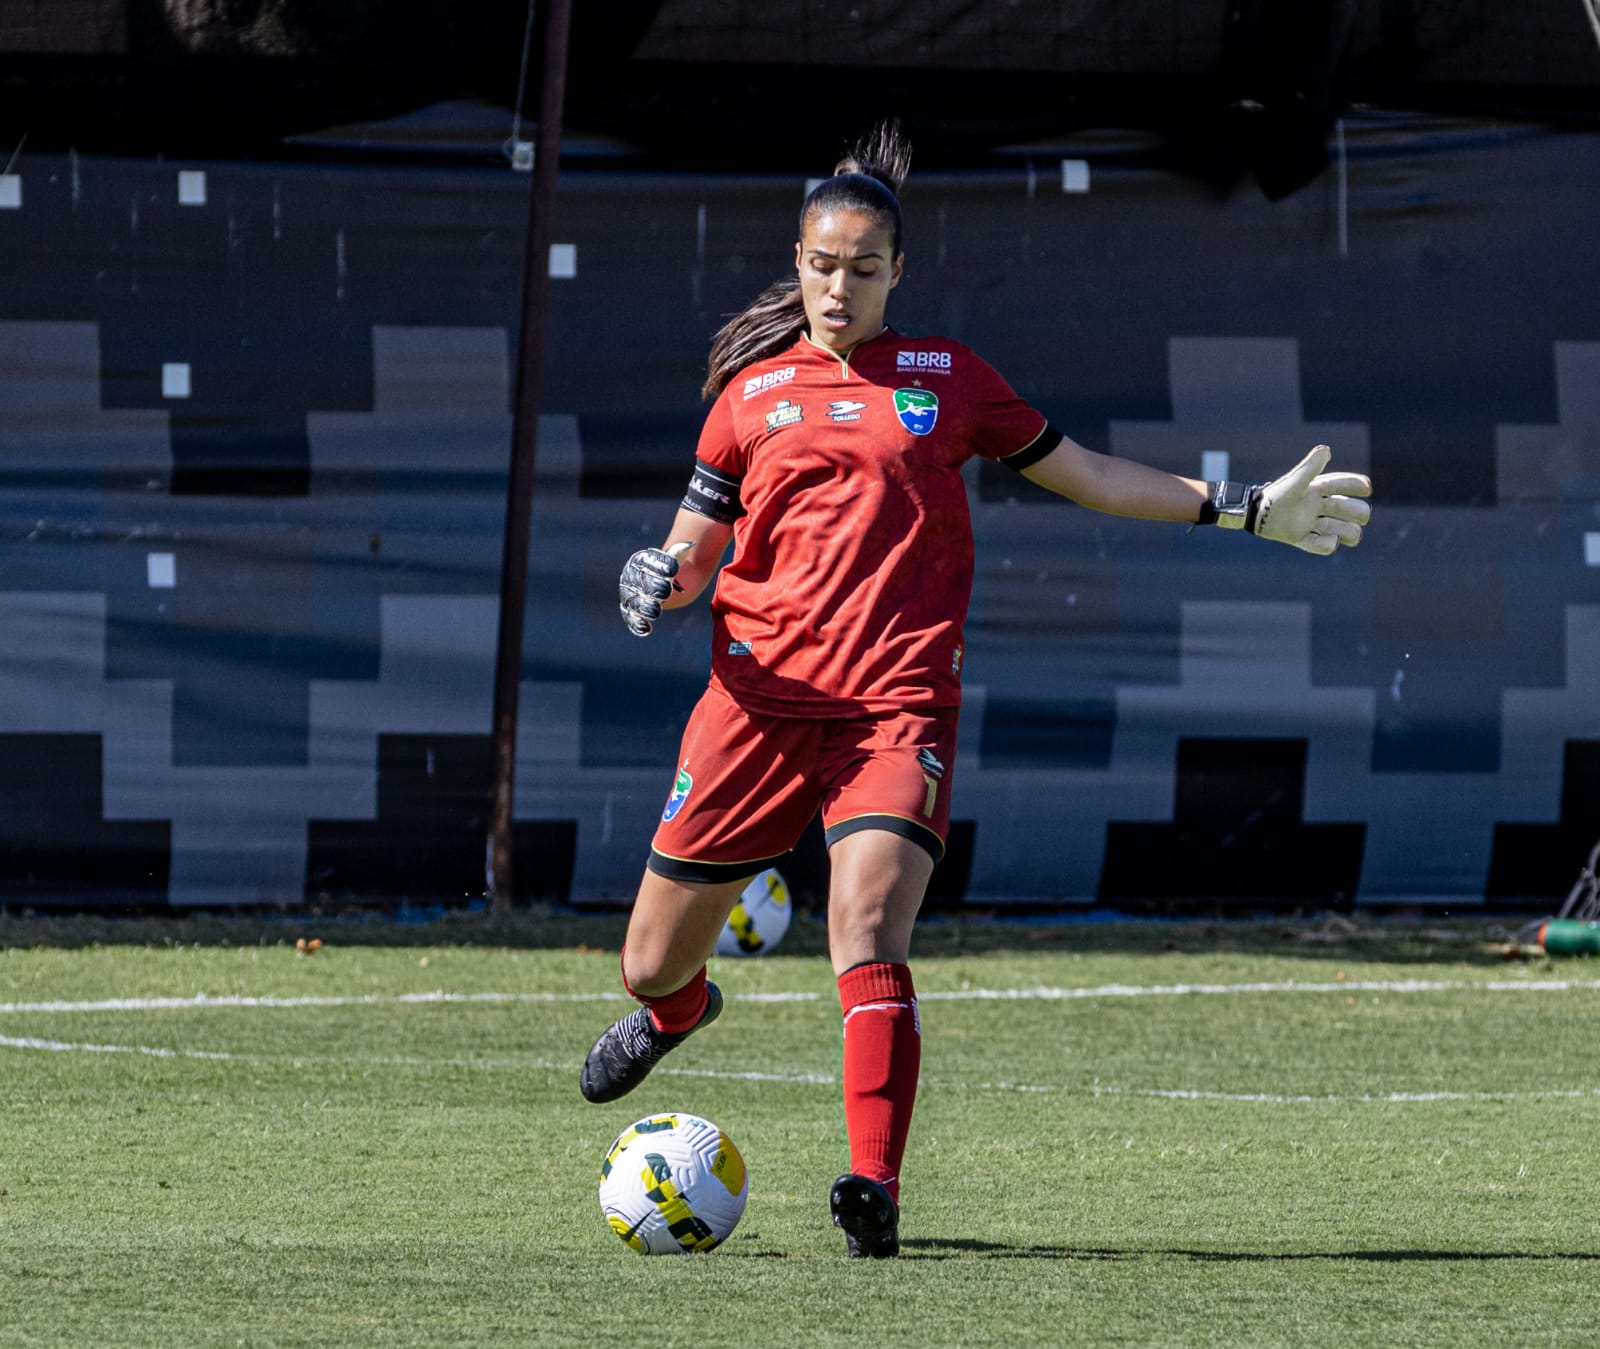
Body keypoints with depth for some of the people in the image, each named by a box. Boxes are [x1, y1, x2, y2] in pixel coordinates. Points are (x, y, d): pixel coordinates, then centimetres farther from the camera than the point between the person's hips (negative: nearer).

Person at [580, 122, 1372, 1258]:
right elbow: (694, 544, 16)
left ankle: (876, 1193, -28)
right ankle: (677, 1009, 46)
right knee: (653, 962, 7)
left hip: (897, 704, -2)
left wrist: (1242, 509, 13)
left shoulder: (945, 377, 12)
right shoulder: (754, 389, 12)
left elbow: (1085, 474, 19)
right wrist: (658, 581, -8)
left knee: (867, 930, -25)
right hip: (758, 695, 2)